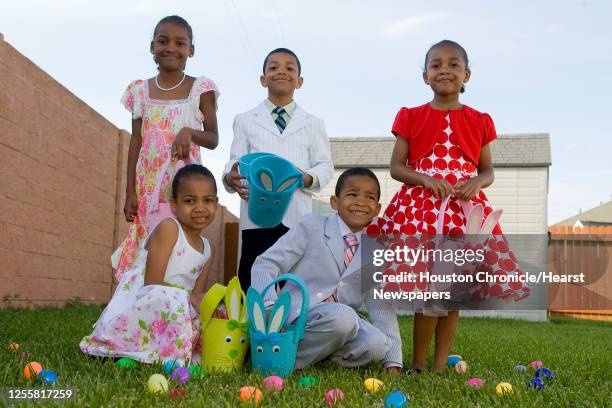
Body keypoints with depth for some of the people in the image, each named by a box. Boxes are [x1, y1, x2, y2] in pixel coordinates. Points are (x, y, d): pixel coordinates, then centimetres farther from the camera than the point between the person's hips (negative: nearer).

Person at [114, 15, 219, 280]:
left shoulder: (201, 89, 1)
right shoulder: (140, 90, 8)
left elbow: (213, 139, 2)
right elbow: (135, 142, 8)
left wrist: (189, 132, -20)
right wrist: (130, 191, 1)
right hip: (148, 184, 3)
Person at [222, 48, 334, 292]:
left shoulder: (313, 124, 15)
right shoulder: (245, 121, 15)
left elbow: (325, 166, 9)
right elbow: (236, 161, 7)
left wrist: (307, 178, -14)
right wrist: (231, 177, -16)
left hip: (298, 216, 1)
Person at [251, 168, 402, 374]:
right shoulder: (312, 226, -1)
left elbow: (382, 305, 7)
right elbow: (266, 264, -5)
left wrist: (392, 362, -2)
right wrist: (270, 307, -23)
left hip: (341, 320, 4)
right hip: (297, 316, -4)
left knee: (377, 344, -27)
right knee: (343, 316, -35)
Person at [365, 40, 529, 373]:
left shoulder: (479, 121, 9)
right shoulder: (411, 117, 5)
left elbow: (487, 171, 12)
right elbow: (396, 167, 3)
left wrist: (476, 183, -11)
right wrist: (427, 179, -15)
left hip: (464, 210, 2)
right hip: (420, 210, -2)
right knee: (426, 287, -6)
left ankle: (440, 366, 13)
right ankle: (418, 364, 9)